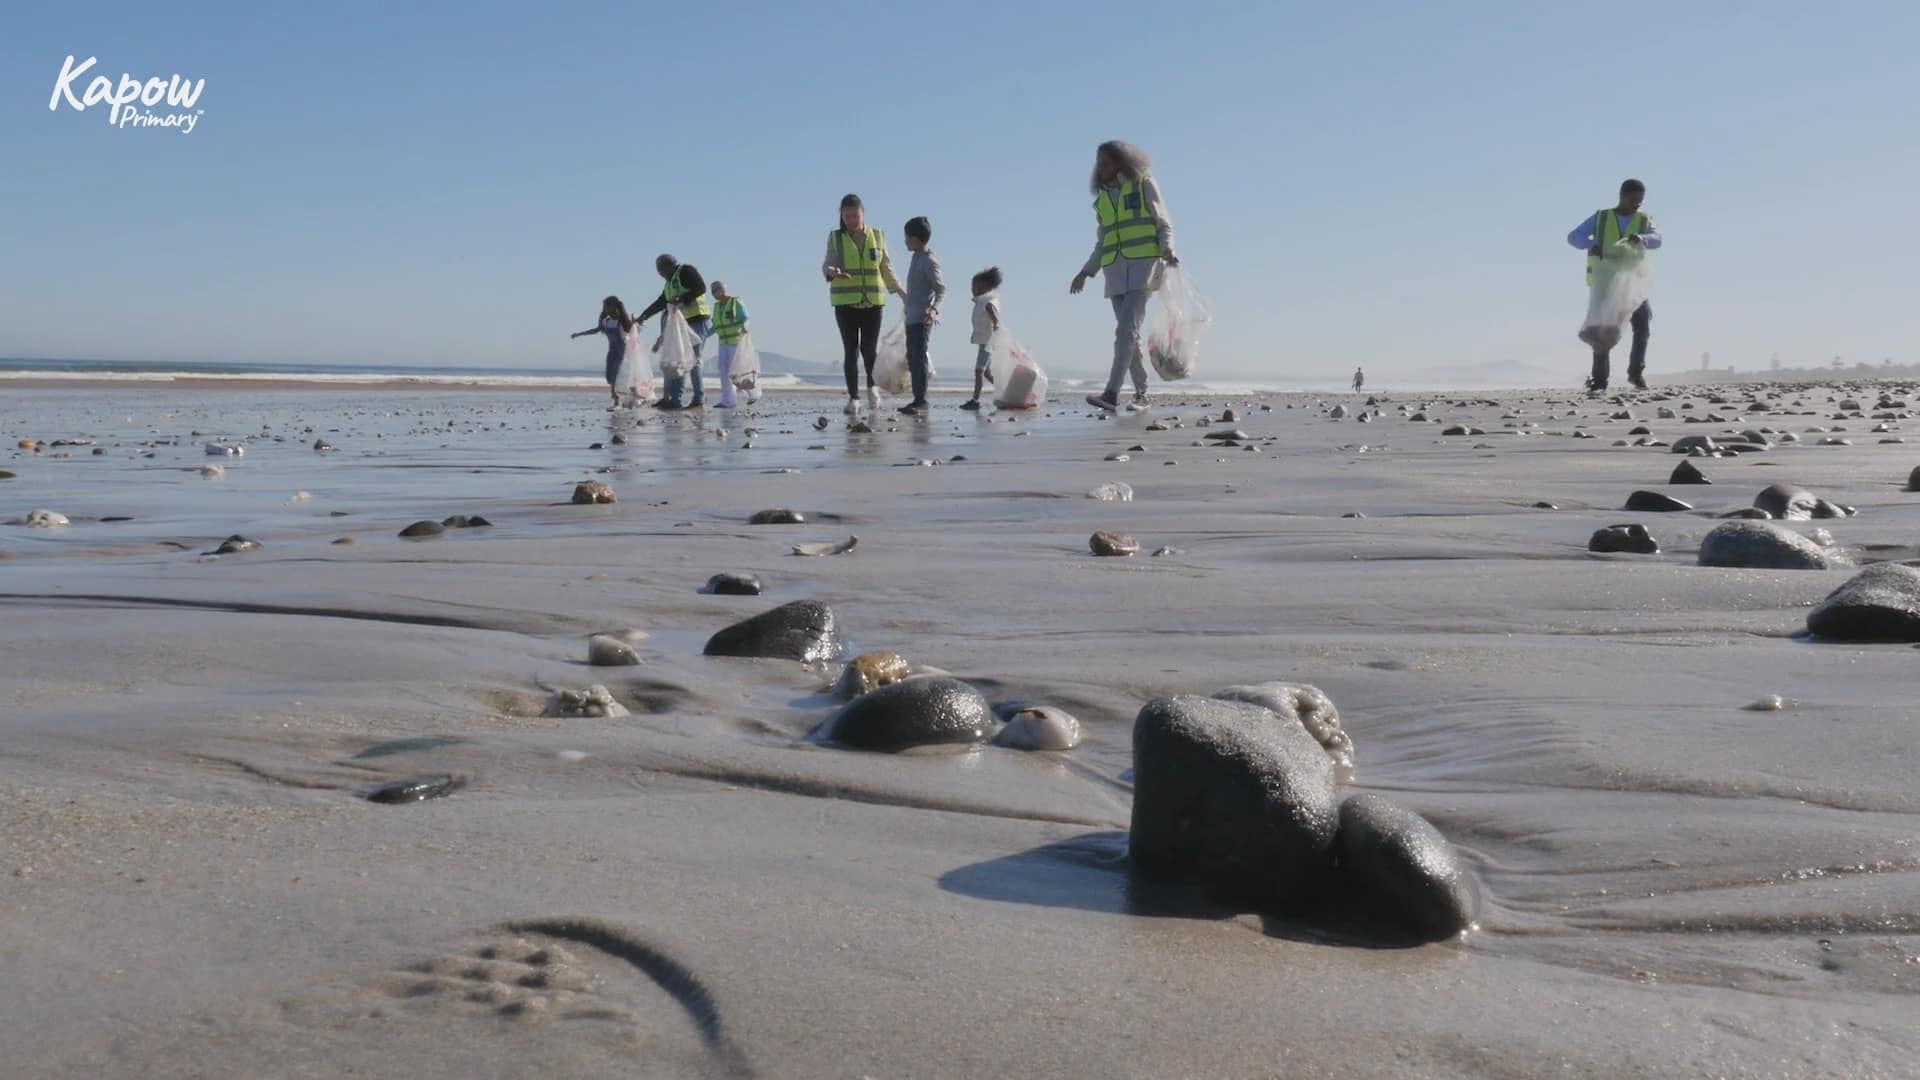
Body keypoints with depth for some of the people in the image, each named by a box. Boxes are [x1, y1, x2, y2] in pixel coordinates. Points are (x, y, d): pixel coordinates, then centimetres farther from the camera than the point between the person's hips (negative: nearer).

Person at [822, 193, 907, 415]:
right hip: (845, 302, -1)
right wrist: (832, 271, -25)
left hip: (873, 301, 1)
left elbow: (886, 268, 15)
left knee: (869, 348, -5)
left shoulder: (877, 236, 9)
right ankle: (853, 397, 4)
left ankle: (872, 385, 23)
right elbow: (827, 264, -1)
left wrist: (901, 292, 12)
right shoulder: (835, 238, 5)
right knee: (851, 350, -3)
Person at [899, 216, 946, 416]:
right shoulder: (917, 257, 13)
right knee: (912, 357, 11)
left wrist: (934, 309, -31)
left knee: (918, 356, -13)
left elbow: (941, 289, -17)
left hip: (922, 318, -10)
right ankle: (918, 399, 16)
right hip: (912, 317, 10)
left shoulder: (929, 261, -14)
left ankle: (921, 400, -14)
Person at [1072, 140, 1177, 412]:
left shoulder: (1144, 185, 5)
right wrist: (1086, 271, 13)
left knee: (1126, 329, -18)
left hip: (1144, 264, -5)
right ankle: (1141, 390, 12)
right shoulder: (1102, 198, 18)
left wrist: (1167, 249, -15)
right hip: (1115, 269, 6)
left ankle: (1112, 393, -28)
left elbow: (1165, 225, 4)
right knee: (1128, 332, 3)